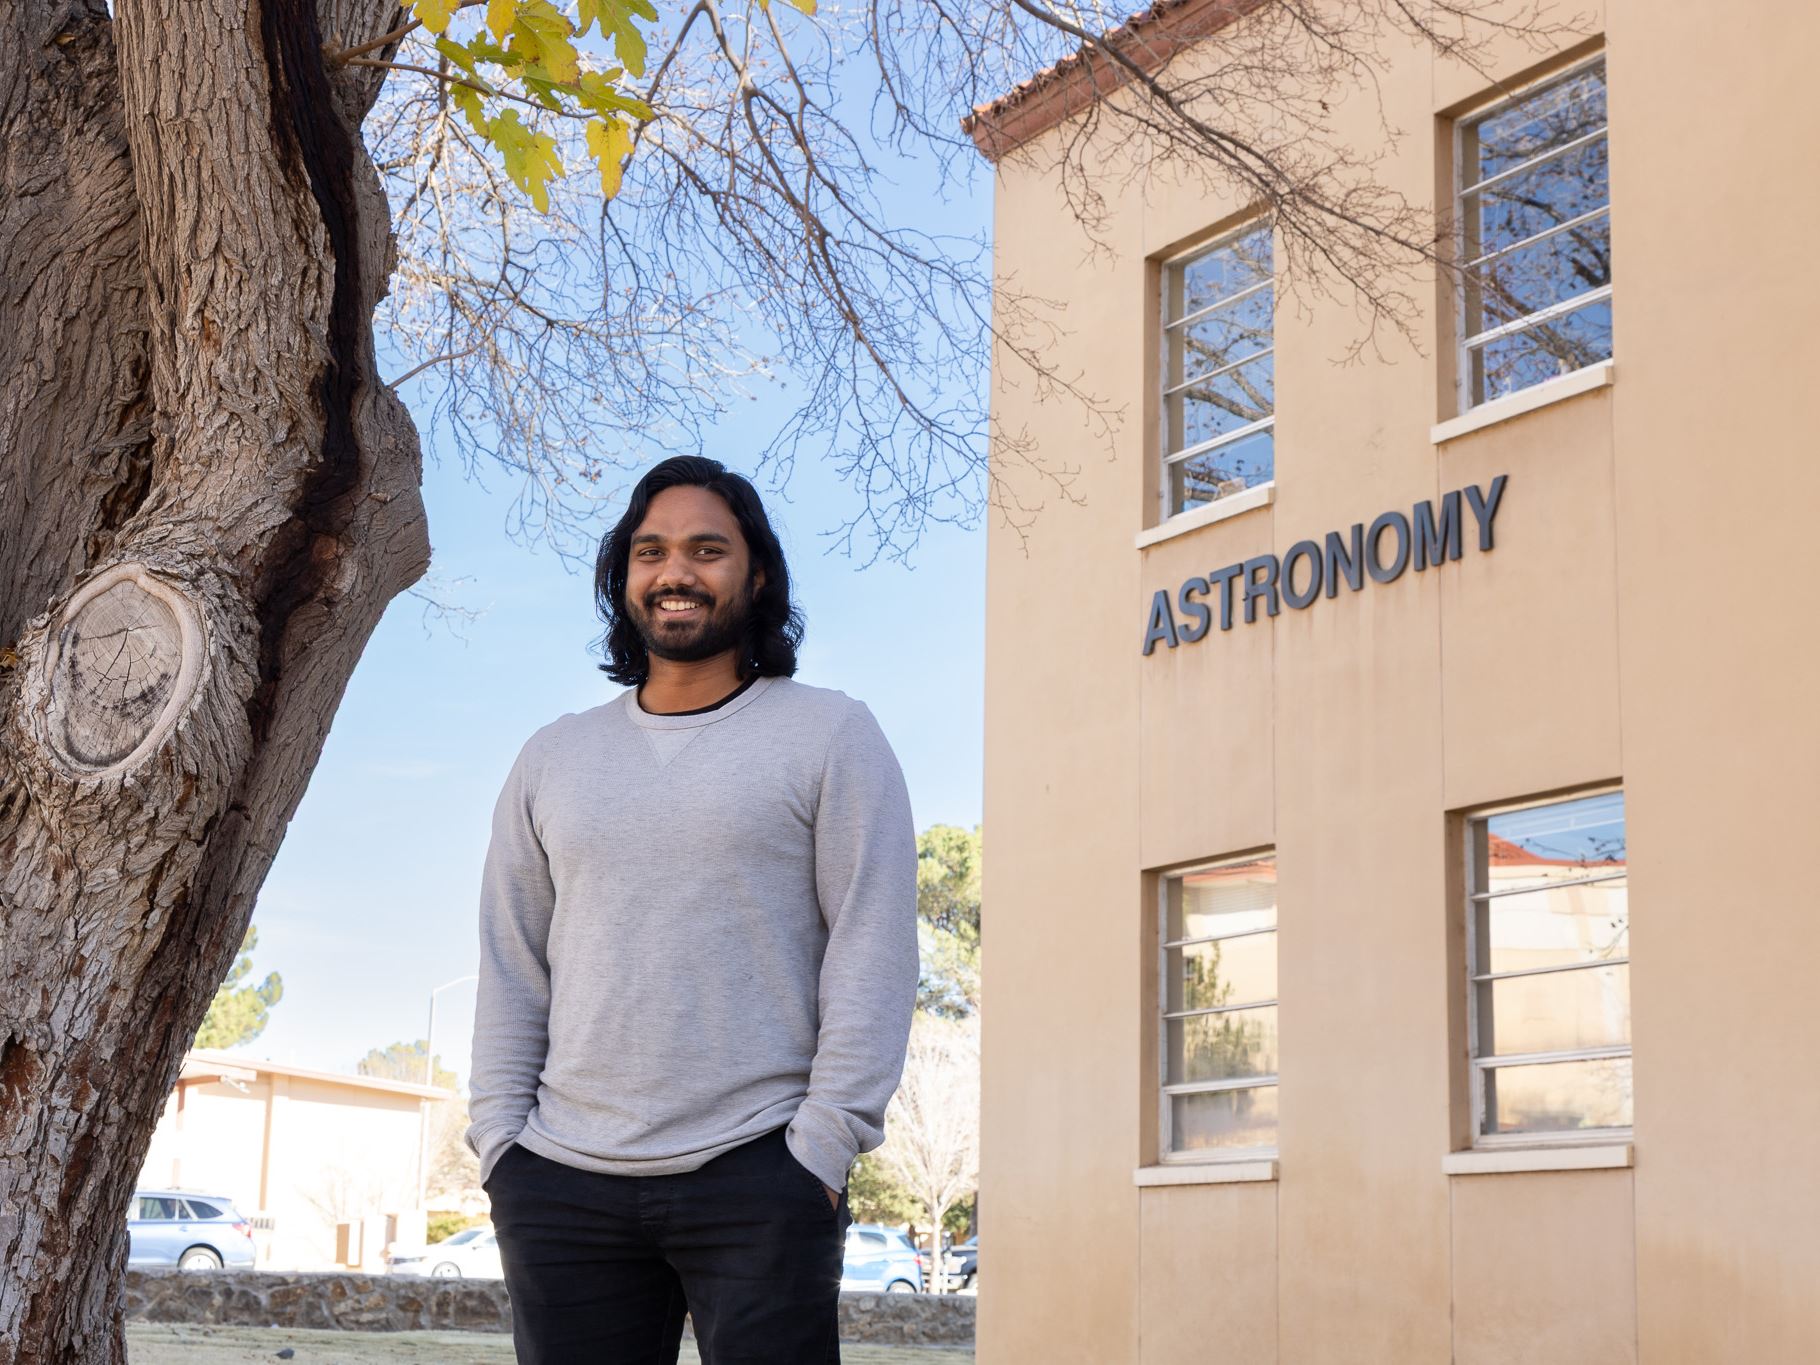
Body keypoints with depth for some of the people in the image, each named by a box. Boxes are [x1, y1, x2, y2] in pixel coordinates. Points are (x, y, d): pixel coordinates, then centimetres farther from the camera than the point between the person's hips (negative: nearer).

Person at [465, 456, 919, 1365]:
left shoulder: (832, 737, 3)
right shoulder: (552, 760, 15)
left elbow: (871, 952, -3)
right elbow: (511, 969, 14)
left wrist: (824, 1143, -10)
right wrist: (499, 1137, 4)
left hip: (757, 1181, -4)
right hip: (563, 1183, 4)